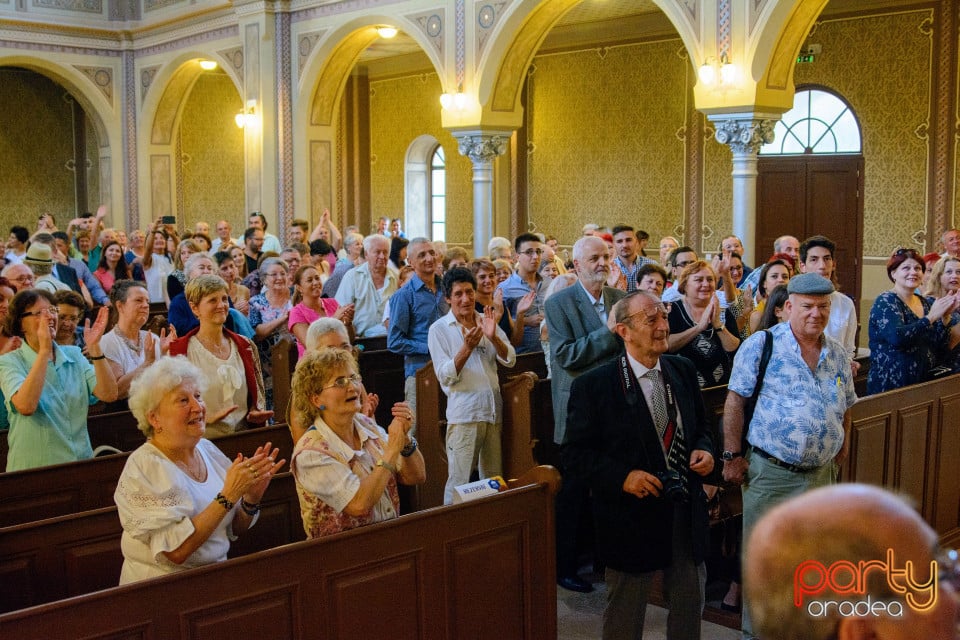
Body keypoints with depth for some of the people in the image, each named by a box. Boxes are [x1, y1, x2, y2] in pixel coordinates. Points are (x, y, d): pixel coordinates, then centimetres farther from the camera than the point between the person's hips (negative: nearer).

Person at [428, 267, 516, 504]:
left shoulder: (487, 321, 10)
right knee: (459, 482, -5)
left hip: (493, 410, 5)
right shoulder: (439, 329, -2)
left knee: (495, 479, 13)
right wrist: (467, 347, -24)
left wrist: (494, 337, -17)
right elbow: (446, 377, -10)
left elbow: (510, 360, 1)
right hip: (464, 412, -5)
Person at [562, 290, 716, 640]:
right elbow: (575, 453, -10)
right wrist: (622, 476, -23)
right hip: (632, 515, -4)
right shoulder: (593, 385, -13)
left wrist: (704, 450, -6)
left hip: (687, 510, 5)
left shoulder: (683, 370, 2)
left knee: (690, 605, 18)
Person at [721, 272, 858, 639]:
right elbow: (735, 401, -10)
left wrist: (842, 448, 11)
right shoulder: (761, 345, -9)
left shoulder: (837, 354, 9)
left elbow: (844, 407, 19)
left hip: (822, 473, 5)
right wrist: (733, 455, -13)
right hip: (771, 471, -5)